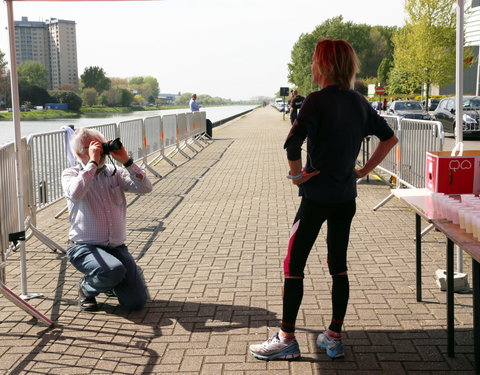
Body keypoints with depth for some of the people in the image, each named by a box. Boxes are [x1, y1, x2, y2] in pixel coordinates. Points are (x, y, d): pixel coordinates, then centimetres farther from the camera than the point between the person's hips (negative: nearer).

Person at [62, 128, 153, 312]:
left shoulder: (114, 173, 9)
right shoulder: (71, 174, 0)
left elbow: (145, 188, -5)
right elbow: (75, 194, -25)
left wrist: (126, 160, -12)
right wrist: (93, 162, -21)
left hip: (116, 247, 4)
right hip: (84, 247, -4)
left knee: (136, 301, -7)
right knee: (114, 270, -36)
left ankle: (110, 284, 27)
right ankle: (86, 289, -1)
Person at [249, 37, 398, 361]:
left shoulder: (318, 100, -14)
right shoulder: (359, 102, 7)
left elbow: (293, 142, -27)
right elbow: (390, 138, 15)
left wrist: (297, 174, -12)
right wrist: (364, 171, 13)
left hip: (316, 197, -7)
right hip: (346, 197, 7)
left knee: (293, 265, 3)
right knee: (338, 266, 13)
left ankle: (287, 339, 9)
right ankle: (334, 337, 19)